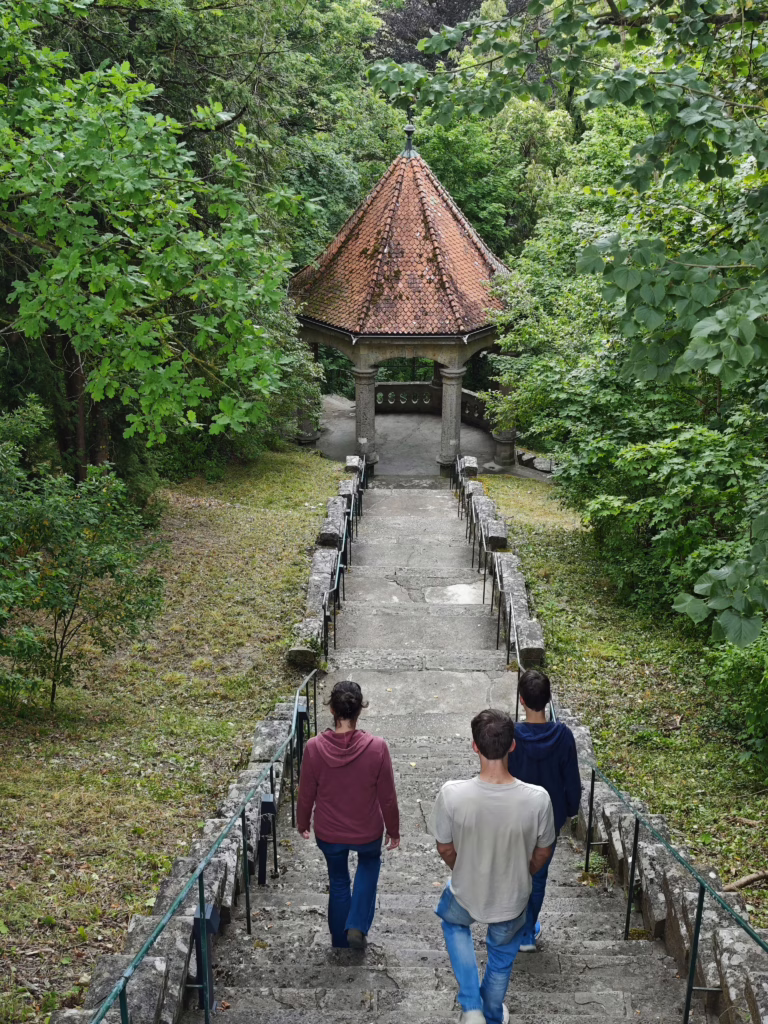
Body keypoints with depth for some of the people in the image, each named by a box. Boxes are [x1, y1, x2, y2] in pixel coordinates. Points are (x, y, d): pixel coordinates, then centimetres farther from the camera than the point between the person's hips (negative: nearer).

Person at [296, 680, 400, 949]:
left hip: (328, 833, 1)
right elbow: (388, 797, -13)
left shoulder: (314, 748, -21)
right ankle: (358, 926, 22)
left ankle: (340, 943, 42)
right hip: (367, 832, 0)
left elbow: (306, 794, -8)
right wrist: (393, 830, 4)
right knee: (369, 863, 33)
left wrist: (302, 823, 12)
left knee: (338, 882, 26)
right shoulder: (376, 748, -24)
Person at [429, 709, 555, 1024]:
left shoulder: (452, 794, -31)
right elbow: (542, 853, -10)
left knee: (452, 923, 37)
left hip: (466, 893, 0)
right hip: (512, 899, 0)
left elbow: (445, 849, -12)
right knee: (501, 959, 32)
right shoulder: (537, 798, -30)